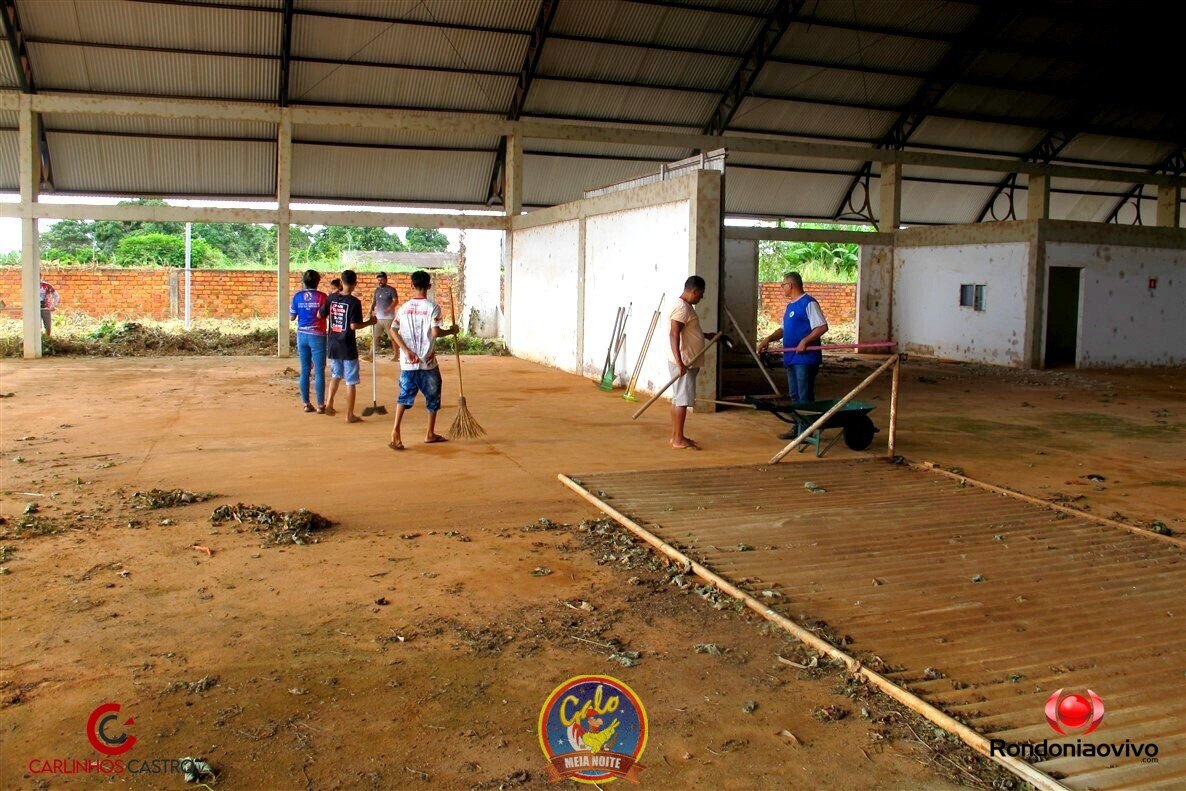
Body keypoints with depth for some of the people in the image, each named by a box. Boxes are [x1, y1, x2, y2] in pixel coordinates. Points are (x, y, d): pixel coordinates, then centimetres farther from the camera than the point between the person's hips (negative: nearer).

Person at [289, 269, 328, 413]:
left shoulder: (297, 296, 1)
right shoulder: (322, 296, -8)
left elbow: (292, 317, 6)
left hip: (302, 335, 4)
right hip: (317, 336, -3)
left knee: (305, 371, 9)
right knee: (319, 372, 0)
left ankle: (306, 404, 11)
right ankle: (320, 405, 1)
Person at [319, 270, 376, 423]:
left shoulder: (331, 298, 0)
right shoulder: (354, 302, -15)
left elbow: (320, 315, 9)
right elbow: (354, 325, -20)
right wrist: (369, 322, -6)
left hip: (333, 345, 5)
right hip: (348, 347, -5)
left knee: (335, 375, 24)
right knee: (351, 381, 3)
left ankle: (329, 403, 11)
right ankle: (350, 415, 6)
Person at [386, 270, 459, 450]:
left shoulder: (404, 307, 6)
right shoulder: (433, 307, -7)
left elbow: (392, 331, -1)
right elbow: (435, 333, -18)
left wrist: (407, 351, -5)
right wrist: (451, 331, 0)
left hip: (407, 362, 3)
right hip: (427, 361, -3)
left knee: (405, 395, 8)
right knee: (433, 396, 14)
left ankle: (395, 430, -12)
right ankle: (430, 434, 22)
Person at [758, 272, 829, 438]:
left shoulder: (809, 303, -11)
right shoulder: (791, 305, 18)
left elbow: (822, 327, -17)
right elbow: (784, 329, 24)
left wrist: (805, 341, -25)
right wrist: (769, 339, 9)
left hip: (805, 358, -10)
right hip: (792, 358, 10)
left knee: (805, 396, -4)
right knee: (794, 395, 14)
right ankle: (797, 429, 23)